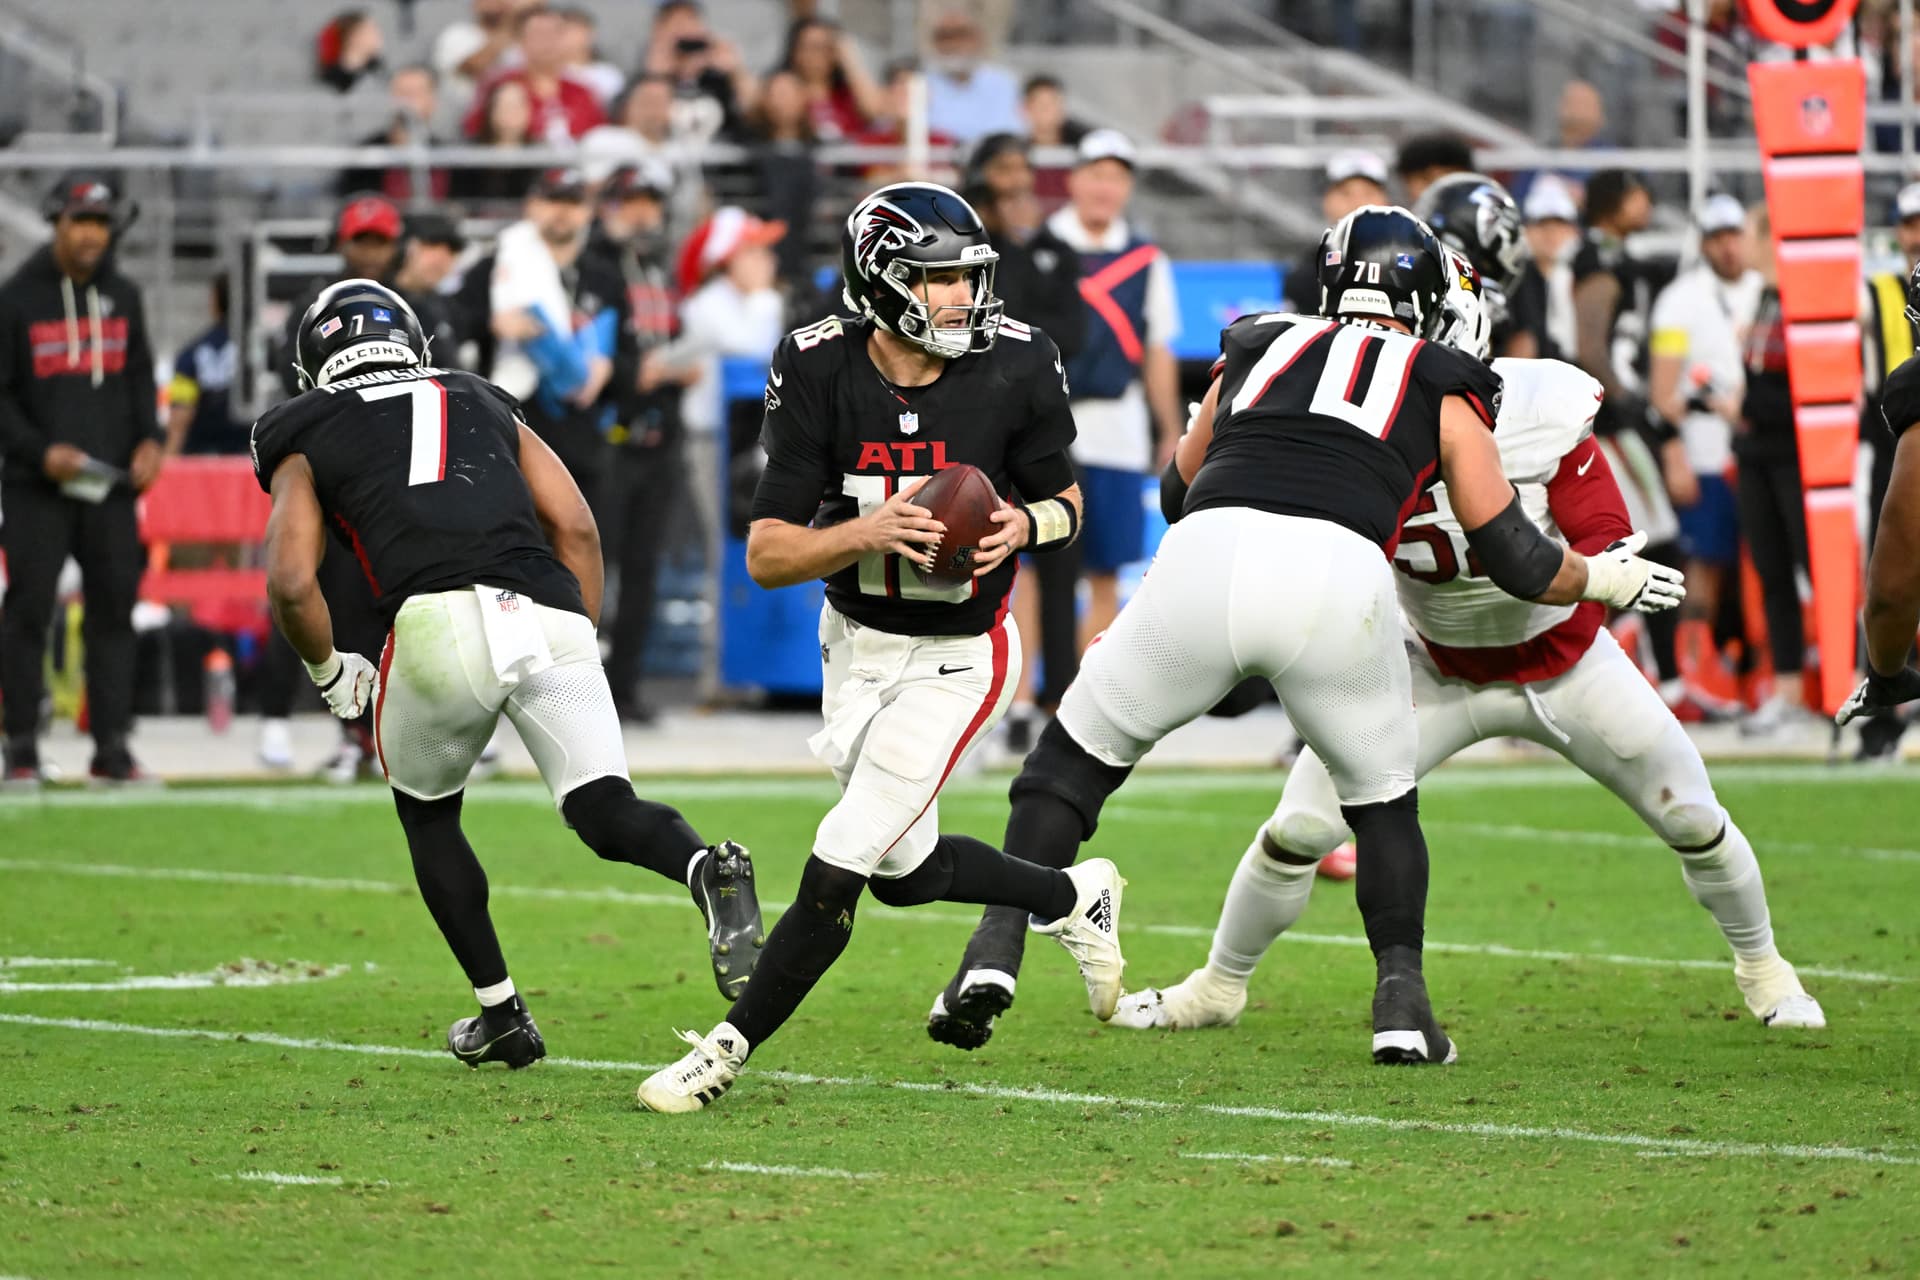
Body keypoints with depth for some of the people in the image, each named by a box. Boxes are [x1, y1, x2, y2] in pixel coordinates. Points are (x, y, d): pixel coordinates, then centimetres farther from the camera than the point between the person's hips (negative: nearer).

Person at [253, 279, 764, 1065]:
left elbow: (291, 583, 7)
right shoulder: (483, 405, 31)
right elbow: (577, 528, 20)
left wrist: (330, 674, 23)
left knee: (427, 816, 23)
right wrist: (582, 642, 25)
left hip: (442, 623, -2)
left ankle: (501, 1014, 19)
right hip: (551, 615, 2)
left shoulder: (310, 445, 21)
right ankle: (707, 869, -33)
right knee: (607, 814, 0)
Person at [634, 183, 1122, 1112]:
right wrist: (868, 531, -33)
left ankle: (731, 1048, 3)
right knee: (906, 871, 16)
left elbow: (1062, 499, 1)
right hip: (857, 641, 3)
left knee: (840, 869, -10)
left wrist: (1026, 525, -22)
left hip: (956, 657, -3)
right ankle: (1072, 897, 43)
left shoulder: (1014, 370, -17)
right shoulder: (822, 374, -17)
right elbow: (766, 555, -16)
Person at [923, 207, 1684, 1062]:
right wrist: (1607, 580, 40)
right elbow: (1516, 559, 22)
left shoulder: (1258, 348, 31)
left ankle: (994, 952, 4)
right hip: (1338, 579, -1)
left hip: (1209, 552, 1)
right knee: (1383, 799, 23)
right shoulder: (1443, 389, 24)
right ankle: (1402, 996, 8)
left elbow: (1178, 491, 44)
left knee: (1076, 757, 19)